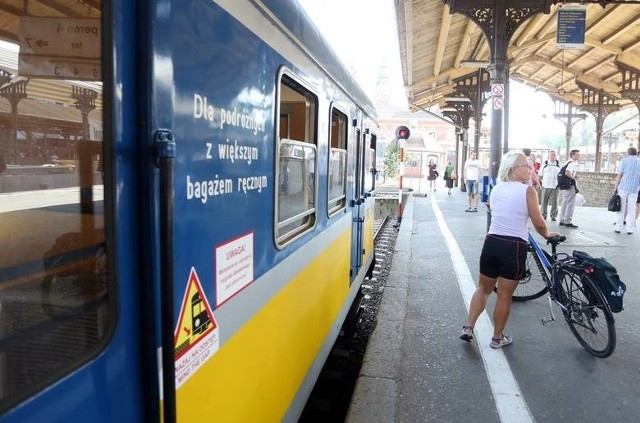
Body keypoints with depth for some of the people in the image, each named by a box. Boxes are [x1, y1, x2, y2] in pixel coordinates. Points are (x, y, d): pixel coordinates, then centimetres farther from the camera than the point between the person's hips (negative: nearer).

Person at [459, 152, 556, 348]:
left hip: (492, 243, 5)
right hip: (514, 247, -4)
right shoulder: (527, 190, -9)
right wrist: (547, 234, 14)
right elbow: (538, 223, -6)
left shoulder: (495, 189, 8)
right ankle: (497, 338, 22)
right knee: (505, 296, 9)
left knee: (483, 289, 21)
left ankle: (468, 327, 14)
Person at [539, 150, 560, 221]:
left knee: (554, 202, 1)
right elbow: (541, 174, 10)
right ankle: (543, 215, 12)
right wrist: (539, 183, 4)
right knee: (544, 202, 2)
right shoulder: (545, 164, 6)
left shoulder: (559, 164, 9)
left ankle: (553, 216, 10)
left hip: (555, 186, 1)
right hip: (545, 186, -1)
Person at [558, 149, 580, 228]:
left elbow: (563, 173, 24)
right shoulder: (572, 163, -14)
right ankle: (568, 222, -3)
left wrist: (573, 175, 15)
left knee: (564, 203, 14)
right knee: (570, 204, -5)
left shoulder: (567, 162, 16)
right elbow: (567, 173, -30)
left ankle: (562, 221, 19)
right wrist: (573, 177, -14)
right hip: (569, 185, -10)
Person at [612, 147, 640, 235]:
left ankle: (618, 228, 4)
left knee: (621, 208, 4)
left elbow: (619, 175, -5)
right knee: (631, 209, 6)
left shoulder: (624, 160, 0)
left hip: (623, 187, -2)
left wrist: (615, 187, -2)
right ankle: (630, 229, 7)